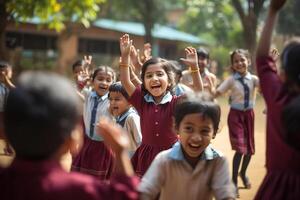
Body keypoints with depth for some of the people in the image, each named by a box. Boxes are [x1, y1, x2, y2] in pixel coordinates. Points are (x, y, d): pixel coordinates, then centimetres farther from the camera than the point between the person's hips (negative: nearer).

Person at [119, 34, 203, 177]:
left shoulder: (175, 102, -7)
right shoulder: (142, 100, 0)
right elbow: (125, 82, -5)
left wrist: (194, 67, -28)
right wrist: (125, 56, -12)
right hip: (146, 156, 2)